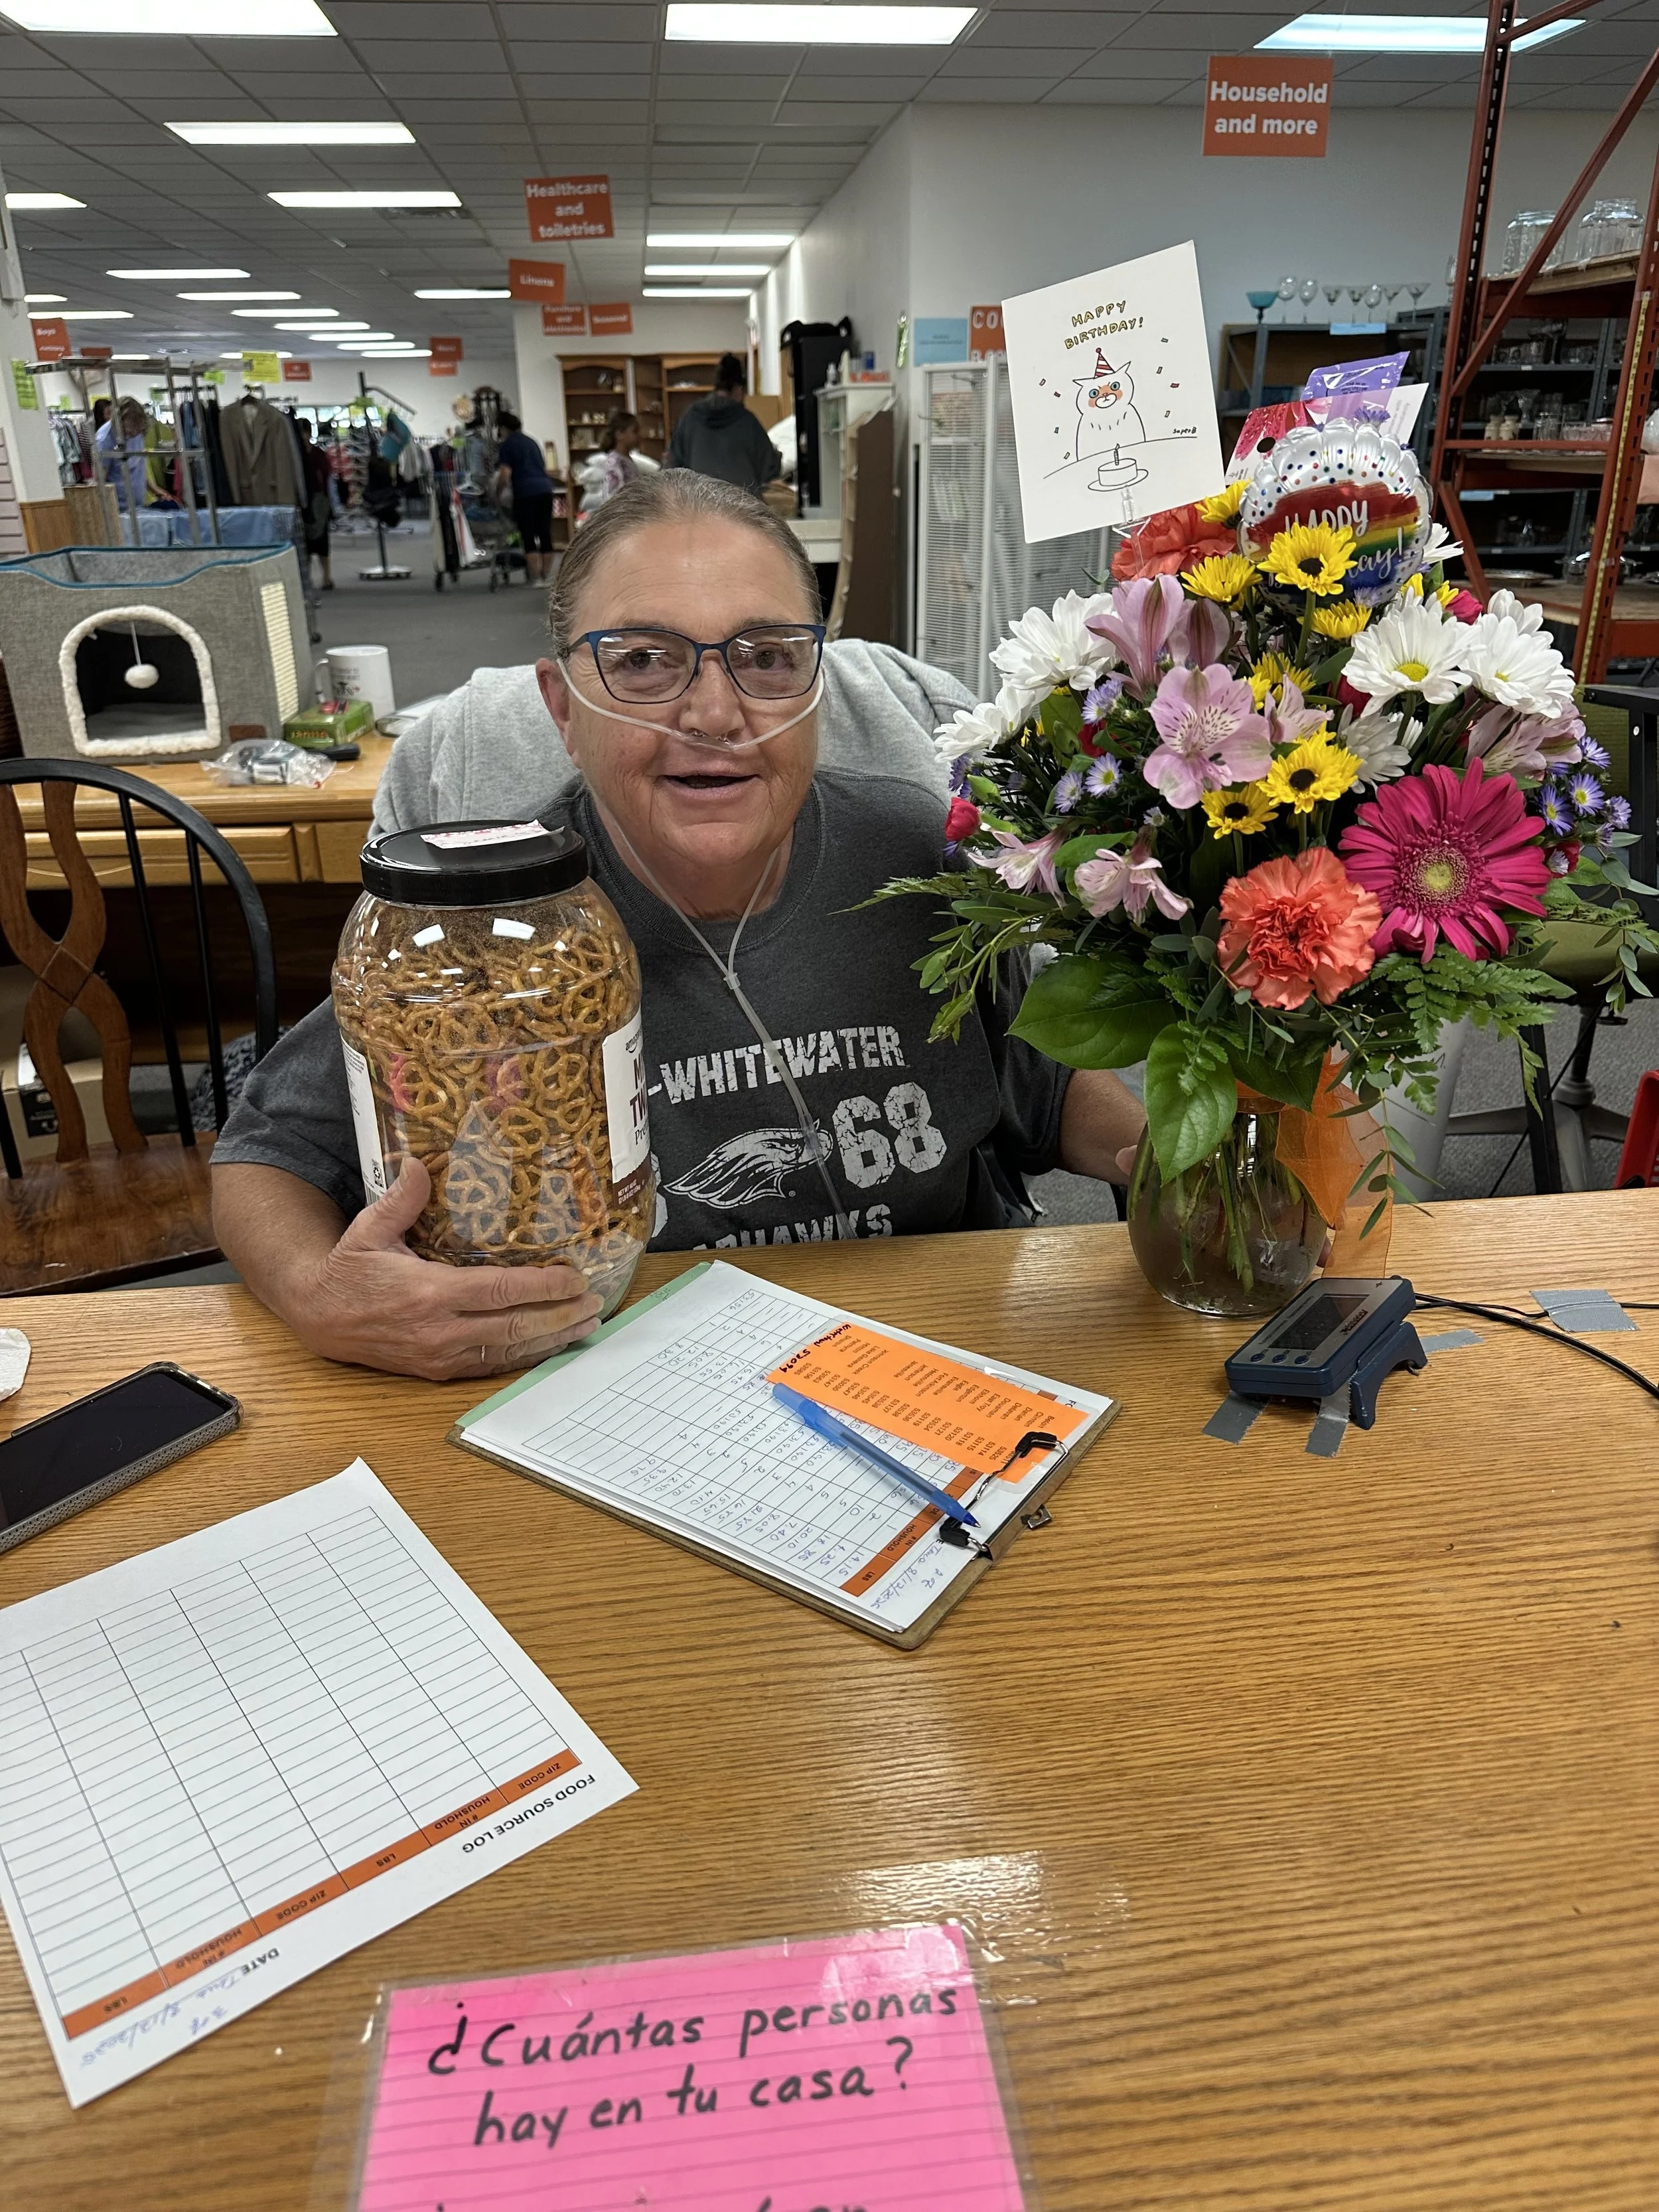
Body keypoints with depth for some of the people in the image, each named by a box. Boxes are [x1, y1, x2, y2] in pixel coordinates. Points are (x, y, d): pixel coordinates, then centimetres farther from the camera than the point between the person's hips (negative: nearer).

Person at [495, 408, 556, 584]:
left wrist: (500, 487, 11)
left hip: (525, 492, -6)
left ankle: (536, 578, -5)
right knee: (545, 534, 6)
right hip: (545, 488, 6)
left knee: (528, 537, -2)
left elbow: (505, 474, -7)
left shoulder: (507, 445, 1)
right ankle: (545, 575, 9)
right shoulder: (531, 442, 20)